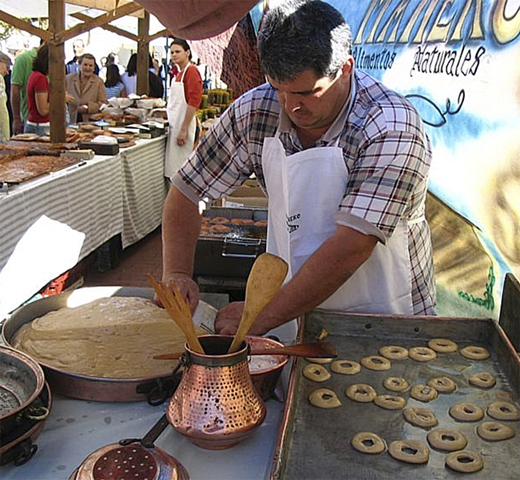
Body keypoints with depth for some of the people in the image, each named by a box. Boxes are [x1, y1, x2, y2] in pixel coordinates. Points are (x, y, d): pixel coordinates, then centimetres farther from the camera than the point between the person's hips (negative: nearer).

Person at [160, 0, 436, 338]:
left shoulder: (392, 127, -19)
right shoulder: (255, 112, -6)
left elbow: (353, 245, -25)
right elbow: (188, 191, 4)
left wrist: (262, 318, -25)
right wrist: (176, 273, -11)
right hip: (294, 314, 2)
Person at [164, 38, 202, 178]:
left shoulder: (191, 71, -11)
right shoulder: (179, 73, 18)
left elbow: (194, 101, -19)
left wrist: (184, 129, -22)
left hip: (184, 123, -10)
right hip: (174, 124, 10)